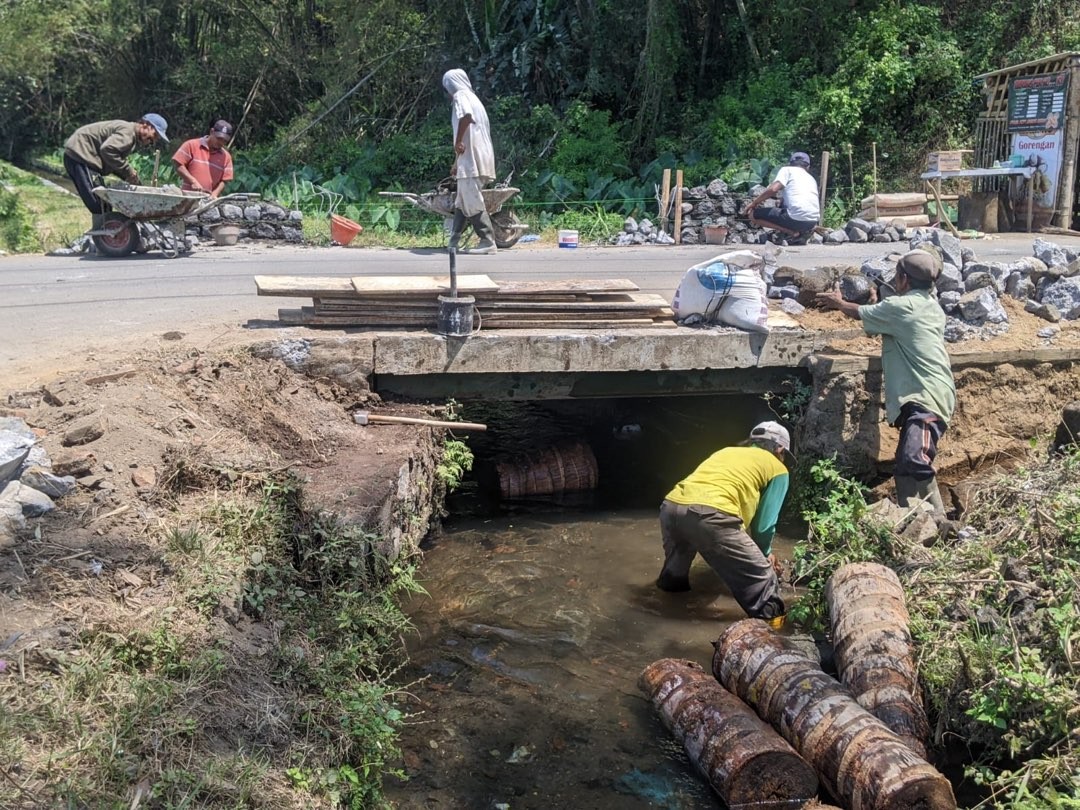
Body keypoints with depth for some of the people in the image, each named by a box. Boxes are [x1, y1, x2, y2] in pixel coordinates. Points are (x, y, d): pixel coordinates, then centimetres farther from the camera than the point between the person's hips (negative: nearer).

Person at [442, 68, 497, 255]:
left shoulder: (460, 95, -3)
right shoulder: (471, 97, 26)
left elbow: (466, 115, -28)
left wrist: (458, 141, -19)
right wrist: (457, 162, 34)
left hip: (471, 157, -10)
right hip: (474, 157, 10)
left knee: (472, 201, -10)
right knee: (462, 200, 12)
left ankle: (488, 242, -12)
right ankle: (453, 242, 16)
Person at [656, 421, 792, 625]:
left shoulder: (727, 451, 37)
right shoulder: (777, 468, 20)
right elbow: (764, 523, 16)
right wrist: (764, 552, 37)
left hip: (670, 506, 8)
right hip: (708, 514, -7)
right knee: (762, 577, 5)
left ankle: (672, 584, 58)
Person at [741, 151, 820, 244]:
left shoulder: (787, 170, 7)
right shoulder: (812, 178, 27)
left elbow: (773, 189, -9)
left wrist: (753, 203, 3)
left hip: (797, 218, -8)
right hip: (813, 221, 8)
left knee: (753, 214, 5)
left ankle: (794, 233, -6)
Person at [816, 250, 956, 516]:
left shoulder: (901, 306, -5)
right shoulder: (930, 305, 20)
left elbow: (860, 312, 13)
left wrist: (838, 303, 33)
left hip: (926, 398, -10)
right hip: (923, 398, 10)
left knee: (915, 460, -25)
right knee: (904, 467, 7)